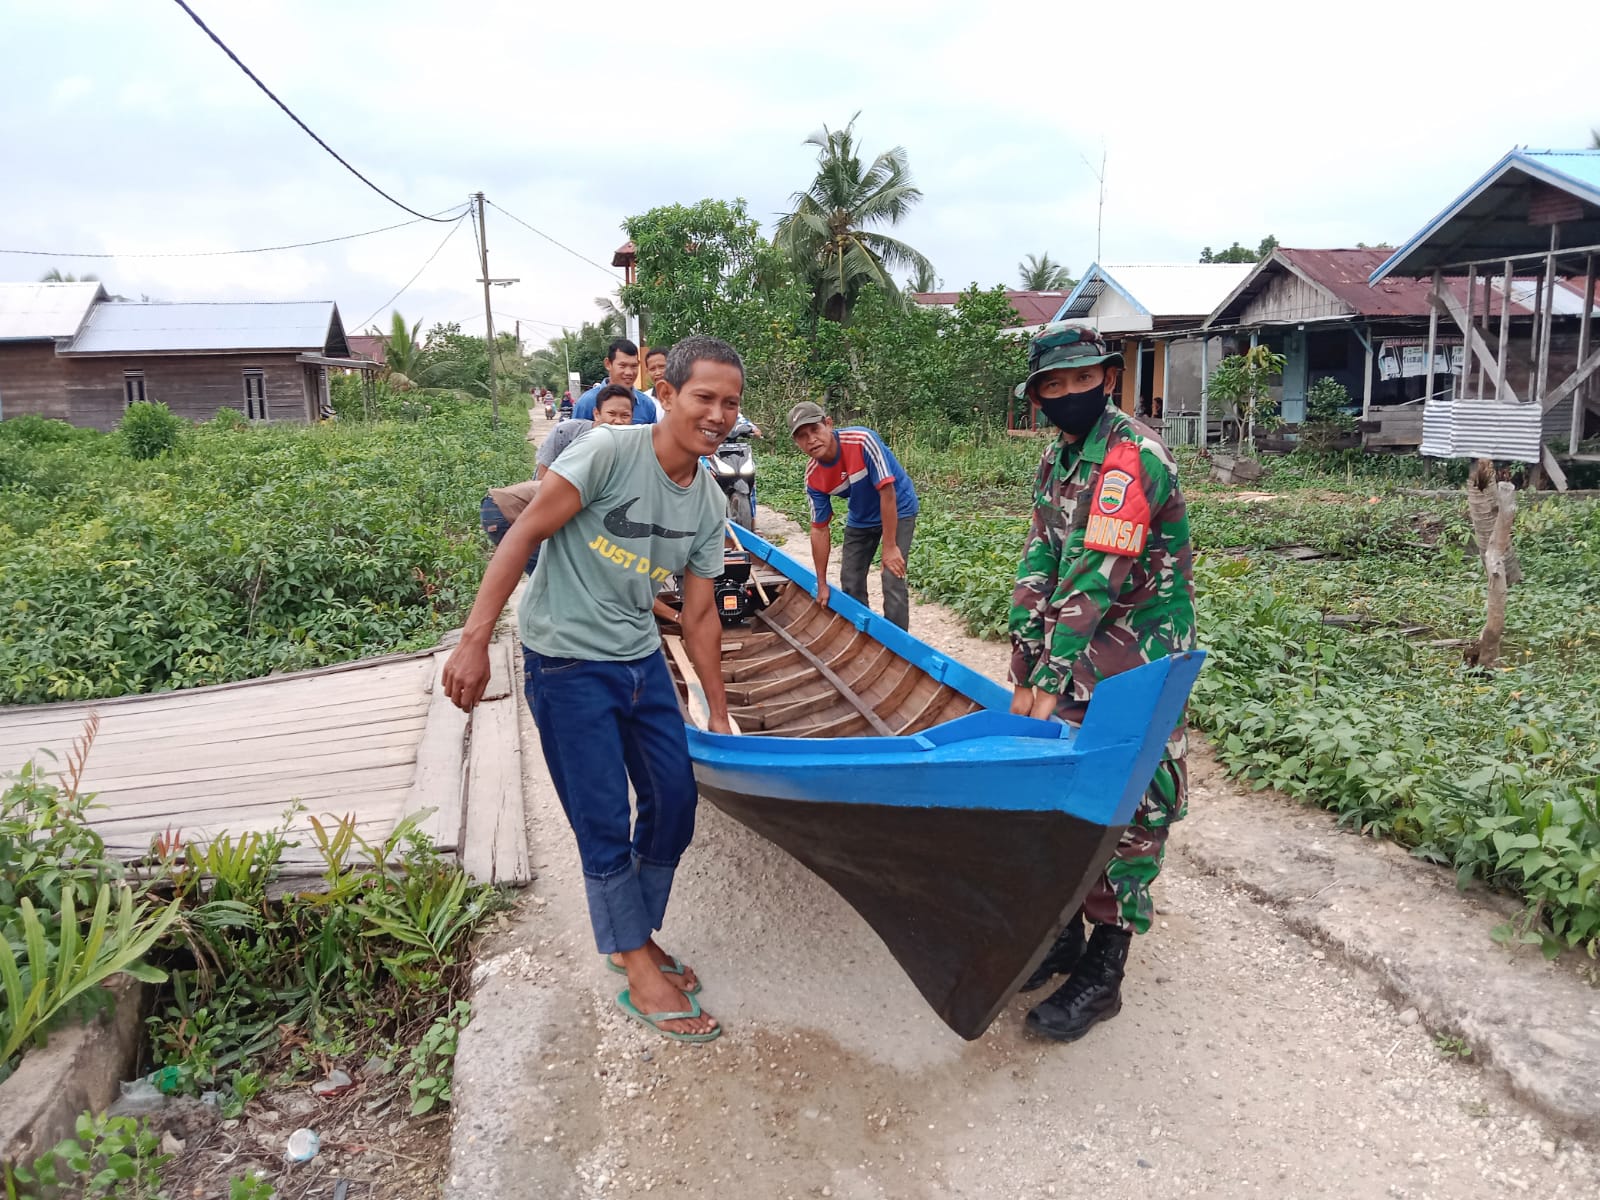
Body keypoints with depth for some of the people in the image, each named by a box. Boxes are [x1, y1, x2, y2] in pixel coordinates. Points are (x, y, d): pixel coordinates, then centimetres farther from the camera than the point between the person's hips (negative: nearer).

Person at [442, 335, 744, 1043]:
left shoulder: (709, 505, 2)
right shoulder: (609, 451, -18)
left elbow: (699, 617, 9)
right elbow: (524, 535, -17)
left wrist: (719, 717, 13)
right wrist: (475, 640, -21)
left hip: (641, 658, 7)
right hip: (567, 664, -7)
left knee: (675, 803, 11)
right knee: (604, 825, -1)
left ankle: (633, 937, 33)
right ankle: (639, 975, 17)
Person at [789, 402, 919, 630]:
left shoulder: (862, 440, -33)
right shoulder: (813, 478, -17)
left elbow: (887, 491, -28)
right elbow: (819, 529, -8)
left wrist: (890, 547, -25)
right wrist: (822, 584, -4)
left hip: (897, 509, -5)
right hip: (860, 519, 5)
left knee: (893, 582, -14)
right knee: (850, 584, 9)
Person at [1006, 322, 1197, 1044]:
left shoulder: (1133, 456, -19)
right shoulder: (1056, 459, 9)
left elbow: (1095, 579, -24)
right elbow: (1039, 564, 3)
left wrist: (1049, 679, -24)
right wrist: (1025, 670, -5)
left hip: (1138, 658, -8)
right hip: (1076, 651, 8)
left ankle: (1103, 970, 11)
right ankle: (1063, 930, 30)